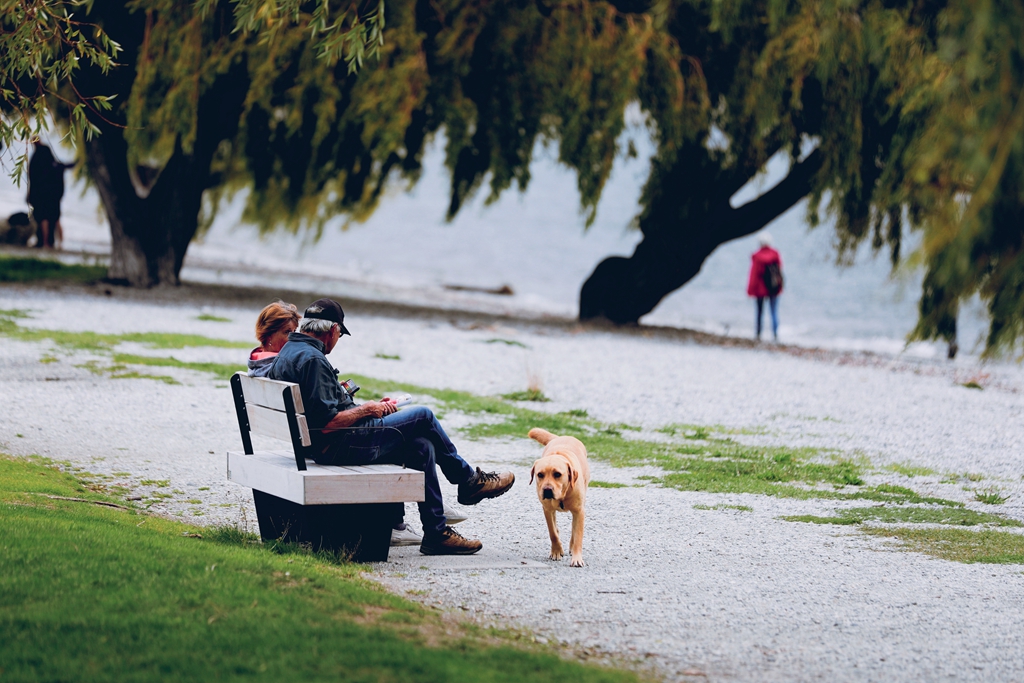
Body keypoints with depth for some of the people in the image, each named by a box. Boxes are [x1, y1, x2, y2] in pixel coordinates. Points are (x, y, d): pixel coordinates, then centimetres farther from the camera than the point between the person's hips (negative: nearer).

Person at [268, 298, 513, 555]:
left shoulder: (288, 353, 12)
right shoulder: (312, 360, -21)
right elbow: (327, 422, -26)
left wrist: (373, 407, 15)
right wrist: (366, 410, -11)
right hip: (341, 447, -10)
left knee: (422, 446, 10)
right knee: (422, 416, -1)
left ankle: (437, 533, 11)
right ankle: (469, 480, 19)